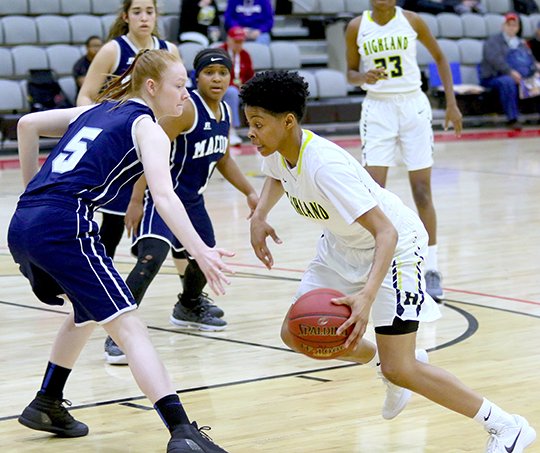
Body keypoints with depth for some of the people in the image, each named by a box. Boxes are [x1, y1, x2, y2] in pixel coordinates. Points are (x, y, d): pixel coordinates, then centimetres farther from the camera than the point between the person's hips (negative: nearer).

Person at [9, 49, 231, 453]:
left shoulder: (96, 111, 25)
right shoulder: (147, 128, 2)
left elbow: (28, 124, 28)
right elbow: (163, 196, -14)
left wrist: (34, 190, 35)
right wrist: (200, 252, -24)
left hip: (22, 225, 8)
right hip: (64, 227, -8)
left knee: (87, 312, 31)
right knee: (129, 327, -13)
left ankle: (47, 405, 40)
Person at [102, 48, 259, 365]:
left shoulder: (224, 113, 5)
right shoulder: (186, 109, -21)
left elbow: (223, 160, 21)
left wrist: (250, 192, 18)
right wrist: (136, 202, -27)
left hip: (192, 199, 9)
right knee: (152, 256, -28)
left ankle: (189, 306, 55)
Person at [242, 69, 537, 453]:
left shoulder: (325, 166, -35)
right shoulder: (277, 151, -10)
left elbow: (386, 233, -39)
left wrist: (366, 296, -52)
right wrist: (260, 216, 0)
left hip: (394, 247, -9)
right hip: (342, 246, 9)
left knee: (400, 371, -13)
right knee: (296, 334, 4)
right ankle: (382, 360, 27)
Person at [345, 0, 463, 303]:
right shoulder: (357, 27, -1)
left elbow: (440, 57, 9)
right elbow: (351, 72, 8)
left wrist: (452, 103, 5)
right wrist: (364, 77, -16)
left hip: (413, 106, 0)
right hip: (378, 109, 0)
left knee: (422, 190, 0)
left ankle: (431, 270, 8)